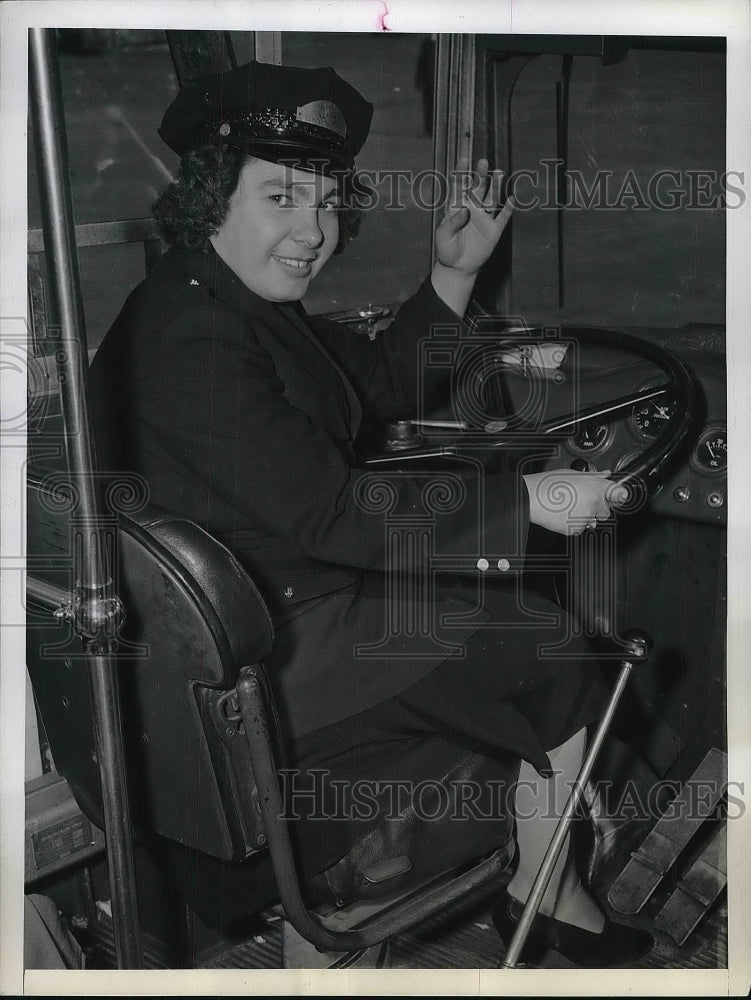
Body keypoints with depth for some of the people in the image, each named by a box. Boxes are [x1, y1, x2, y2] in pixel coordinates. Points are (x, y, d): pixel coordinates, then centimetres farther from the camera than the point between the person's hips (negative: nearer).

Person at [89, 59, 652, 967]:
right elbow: (332, 514, -29)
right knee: (561, 657, -1)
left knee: (523, 610, 13)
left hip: (299, 588, 10)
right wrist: (527, 501, -24)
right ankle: (544, 898, 21)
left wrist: (452, 275, 3)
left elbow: (383, 385, 16)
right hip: (270, 657, -10)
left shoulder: (246, 303, 7)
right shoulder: (192, 339, -26)